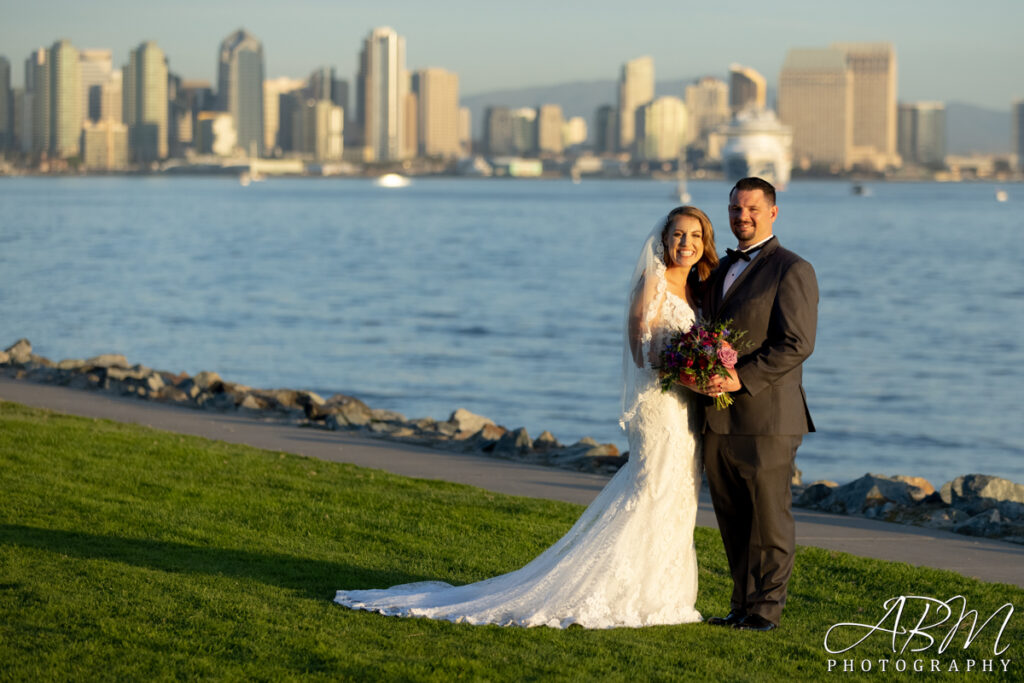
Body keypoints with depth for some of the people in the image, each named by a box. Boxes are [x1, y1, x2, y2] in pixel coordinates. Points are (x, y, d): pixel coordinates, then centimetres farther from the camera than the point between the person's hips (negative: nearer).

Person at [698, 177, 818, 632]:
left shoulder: (792, 270, -5)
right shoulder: (721, 270, 19)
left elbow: (796, 344, -14)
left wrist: (741, 379, -20)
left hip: (766, 416, -7)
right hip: (718, 419, 7)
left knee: (769, 518, 1)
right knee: (732, 522, 11)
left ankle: (766, 609, 9)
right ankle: (743, 606, 19)